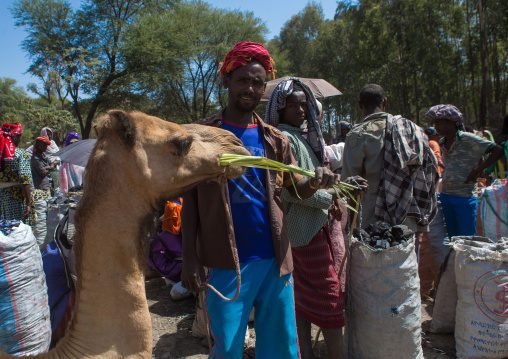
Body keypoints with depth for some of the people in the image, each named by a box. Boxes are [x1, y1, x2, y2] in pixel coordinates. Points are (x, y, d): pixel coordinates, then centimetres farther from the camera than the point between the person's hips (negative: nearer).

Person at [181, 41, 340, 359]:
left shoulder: (274, 139, 9)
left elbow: (298, 188, 9)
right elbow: (190, 199, 0)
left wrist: (317, 180, -14)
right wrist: (190, 258, -7)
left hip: (274, 259, 3)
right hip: (226, 262, -3)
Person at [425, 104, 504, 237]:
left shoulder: (468, 139, -12)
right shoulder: (442, 143, 9)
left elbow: (498, 151, -12)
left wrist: (477, 170, -14)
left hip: (465, 197, -6)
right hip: (445, 196, 7)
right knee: (453, 237, 15)